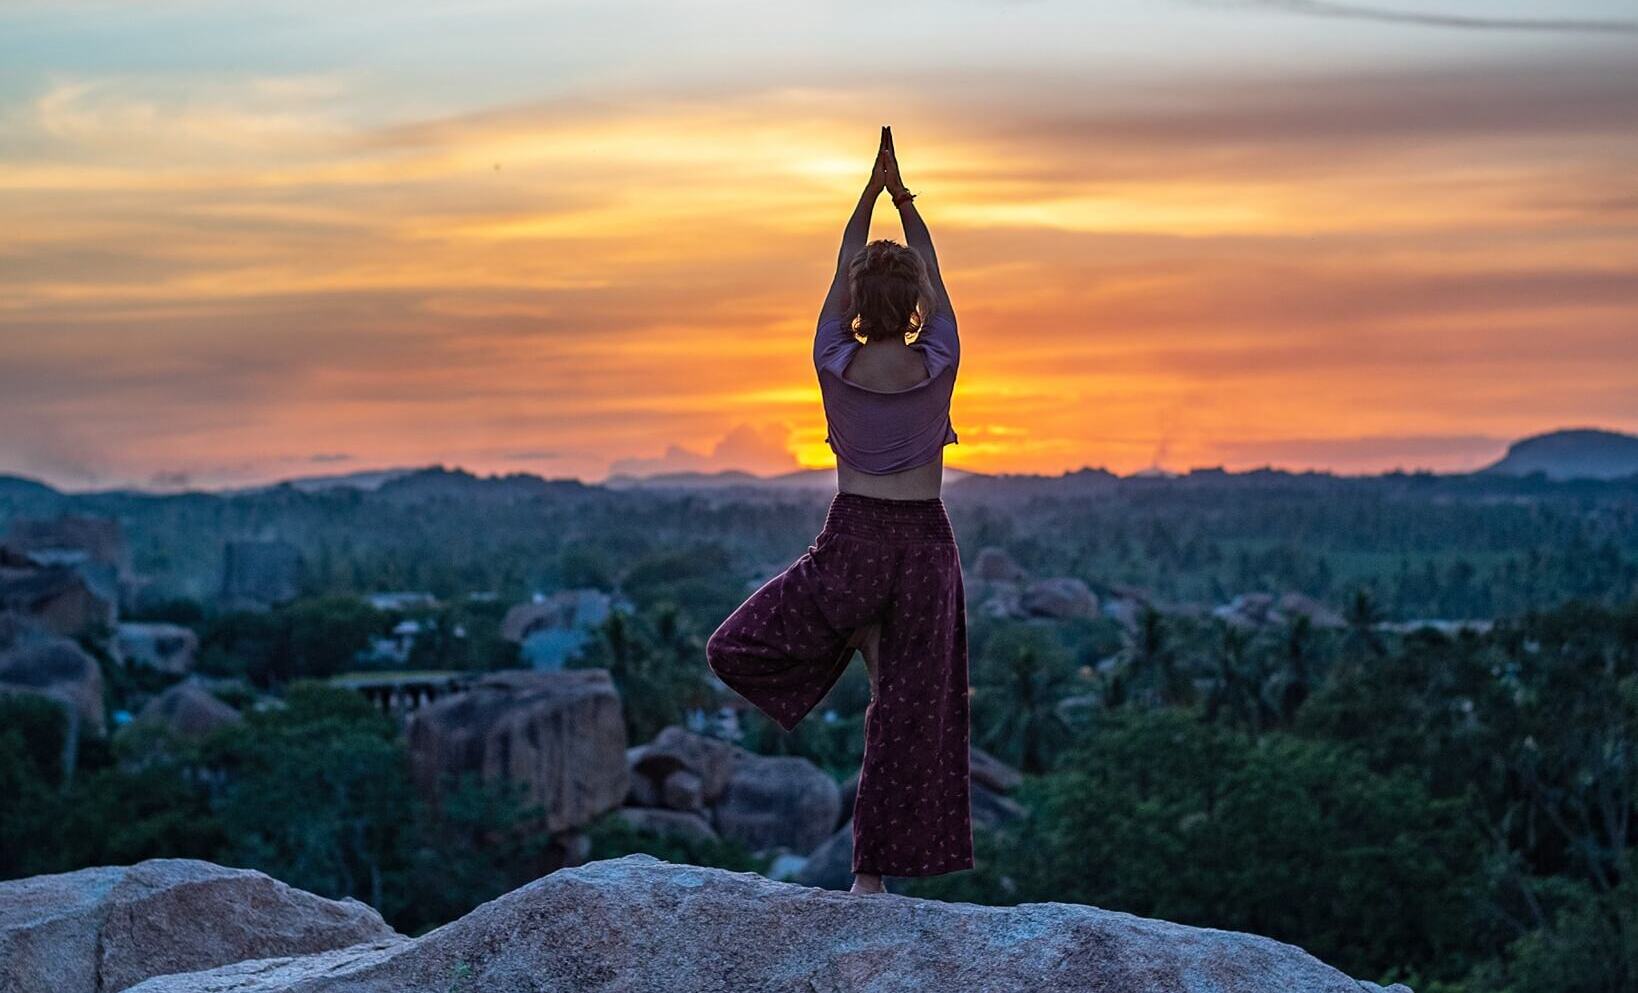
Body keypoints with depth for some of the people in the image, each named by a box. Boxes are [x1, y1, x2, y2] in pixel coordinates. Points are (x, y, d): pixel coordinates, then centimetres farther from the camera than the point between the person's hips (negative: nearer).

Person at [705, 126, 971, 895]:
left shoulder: (834, 365, -7)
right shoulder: (937, 366, -7)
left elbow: (842, 269, 6)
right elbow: (934, 276, 8)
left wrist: (870, 192, 15)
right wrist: (903, 200, 17)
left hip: (852, 542, -1)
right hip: (924, 544, 1)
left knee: (737, 651, 18)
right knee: (909, 709, 6)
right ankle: (875, 869, 7)